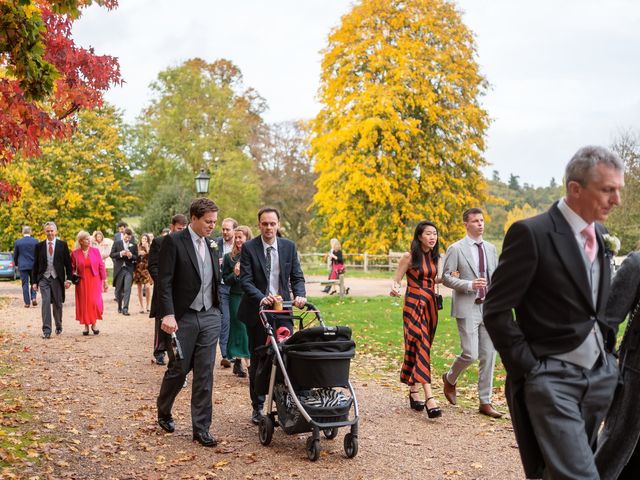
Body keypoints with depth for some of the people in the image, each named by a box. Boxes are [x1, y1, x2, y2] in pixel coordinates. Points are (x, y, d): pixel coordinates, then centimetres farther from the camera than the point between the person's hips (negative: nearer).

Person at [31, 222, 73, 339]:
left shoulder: (62, 245, 3)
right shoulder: (39, 246, 6)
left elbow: (68, 263, 3)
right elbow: (35, 265, 8)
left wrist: (68, 279, -4)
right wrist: (35, 281, 4)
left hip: (57, 278, 0)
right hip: (44, 278, 0)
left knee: (57, 304, 9)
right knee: (46, 303, -11)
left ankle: (58, 326, 29)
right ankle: (46, 330, -11)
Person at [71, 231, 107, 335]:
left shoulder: (95, 251, -1)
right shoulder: (75, 253, -1)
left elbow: (101, 266, 2)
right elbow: (72, 268, 11)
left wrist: (104, 281, 1)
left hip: (94, 281, -1)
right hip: (82, 282, 1)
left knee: (95, 302, -9)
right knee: (84, 304, 3)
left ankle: (94, 324, 10)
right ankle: (86, 326, 14)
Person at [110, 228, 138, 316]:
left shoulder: (133, 245, 7)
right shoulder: (117, 243, 5)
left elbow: (136, 257, 7)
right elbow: (111, 254, 0)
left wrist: (131, 255, -14)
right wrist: (120, 253, -15)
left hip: (129, 269, -1)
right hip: (119, 269, 1)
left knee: (127, 289, -11)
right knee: (118, 289, 9)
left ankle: (125, 309, -12)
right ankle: (119, 307, 27)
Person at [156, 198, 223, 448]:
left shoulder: (212, 244, 11)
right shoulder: (173, 241, -8)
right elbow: (164, 282, -13)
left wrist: (218, 311, 13)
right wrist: (167, 314, -22)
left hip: (210, 317, 5)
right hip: (184, 317, -5)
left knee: (205, 373, 4)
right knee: (178, 369, 5)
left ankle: (201, 428, 10)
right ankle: (163, 412, 33)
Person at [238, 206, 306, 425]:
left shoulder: (289, 246, 4)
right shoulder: (249, 248, -5)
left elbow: (297, 276, 4)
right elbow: (245, 280, -12)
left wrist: (299, 295, -16)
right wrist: (261, 298, -28)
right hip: (257, 311, -2)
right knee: (257, 362, 8)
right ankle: (257, 407, 20)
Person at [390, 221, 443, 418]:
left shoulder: (434, 257, 10)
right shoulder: (409, 257, -8)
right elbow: (396, 280, -5)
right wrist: (394, 289, -27)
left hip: (430, 305, 6)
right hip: (414, 305, -6)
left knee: (418, 348, 12)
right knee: (421, 347, -14)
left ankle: (413, 392, 21)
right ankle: (429, 398, -21)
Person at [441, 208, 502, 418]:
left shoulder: (491, 248, 13)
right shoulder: (456, 249, -3)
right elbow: (446, 277, -6)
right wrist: (470, 285, -19)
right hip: (467, 308, -5)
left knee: (489, 356, 4)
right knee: (470, 354, -11)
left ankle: (485, 402, 12)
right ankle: (450, 379, 20)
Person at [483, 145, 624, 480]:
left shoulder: (600, 235, 10)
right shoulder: (532, 233, -13)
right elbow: (496, 311, -12)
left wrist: (607, 350, 10)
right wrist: (528, 370, -11)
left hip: (599, 377, 7)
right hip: (552, 380, -7)